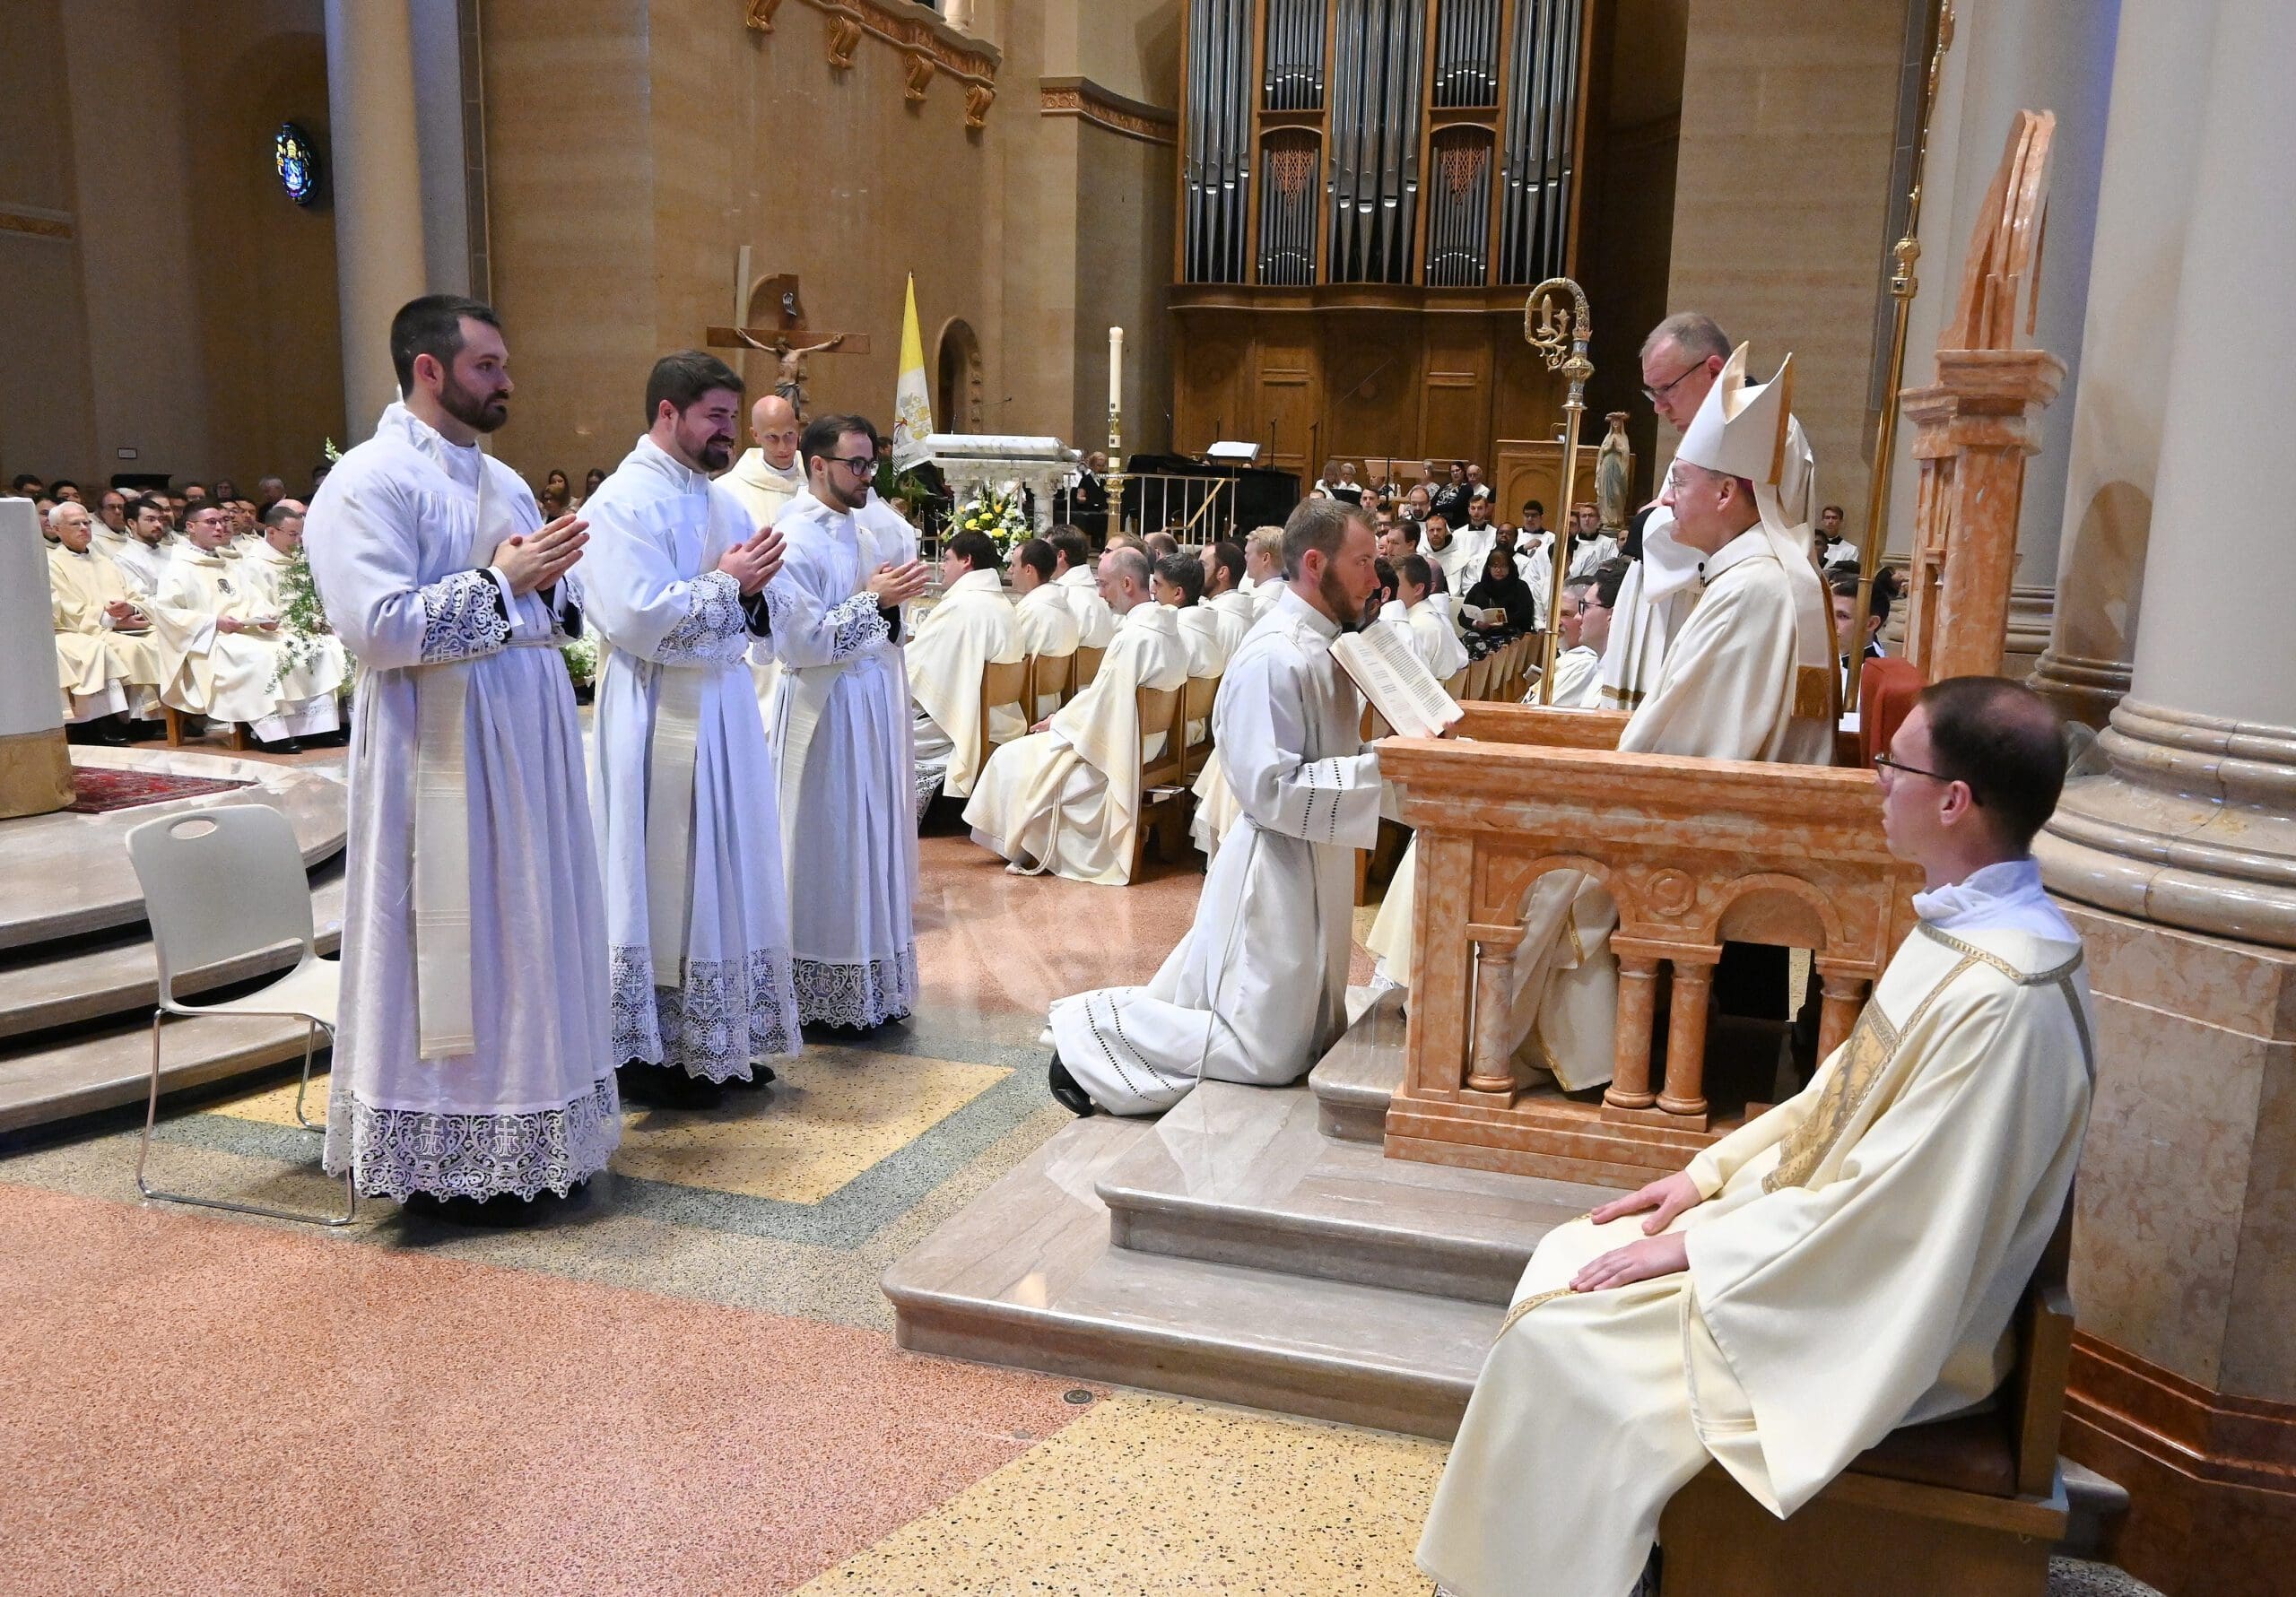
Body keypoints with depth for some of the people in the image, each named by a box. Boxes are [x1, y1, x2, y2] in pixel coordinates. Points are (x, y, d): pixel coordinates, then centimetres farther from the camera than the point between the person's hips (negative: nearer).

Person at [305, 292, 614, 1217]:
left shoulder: (502, 480, 15)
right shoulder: (369, 482, -11)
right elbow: (377, 627, -21)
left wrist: (546, 579, -2)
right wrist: (499, 579, -16)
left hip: (527, 740, 8)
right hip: (440, 747, -8)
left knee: (526, 926, 13)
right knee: (450, 938, 0)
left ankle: (531, 1133, 26)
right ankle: (440, 1163, 13)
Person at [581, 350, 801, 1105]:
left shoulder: (723, 501, 13)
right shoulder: (623, 502, -12)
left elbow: (759, 611, 16)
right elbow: (636, 619, -22)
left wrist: (754, 589, -6)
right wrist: (726, 583, -14)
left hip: (725, 708, 8)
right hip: (661, 717, -8)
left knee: (725, 872, 12)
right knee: (662, 878, -1)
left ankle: (719, 1041, 24)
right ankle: (648, 1053, 11)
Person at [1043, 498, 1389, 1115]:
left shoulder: (1322, 642, 8)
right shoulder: (1275, 658, -22)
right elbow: (1272, 790, -25)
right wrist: (1381, 766, -24)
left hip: (1314, 866, 10)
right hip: (1276, 870, -10)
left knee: (1311, 1038, 20)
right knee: (1268, 1056, -4)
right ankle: (1091, 1031, 7)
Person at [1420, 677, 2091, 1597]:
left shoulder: (2001, 996, -29)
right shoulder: (1962, 927, 2)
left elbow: (1891, 1211, -27)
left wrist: (1696, 1249, -18)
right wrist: (1712, 1171, 6)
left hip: (1874, 1318, -9)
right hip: (1828, 1233, 9)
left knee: (1560, 1341, -13)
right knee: (1570, 1257, 9)